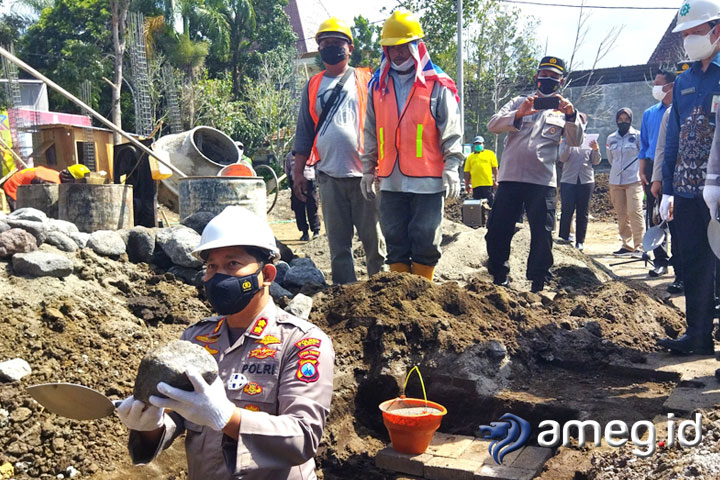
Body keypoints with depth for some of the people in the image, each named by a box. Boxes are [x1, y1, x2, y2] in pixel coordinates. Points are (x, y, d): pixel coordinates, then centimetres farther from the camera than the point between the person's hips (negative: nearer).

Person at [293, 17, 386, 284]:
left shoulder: (365, 81, 7)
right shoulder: (313, 87, 15)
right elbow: (304, 133, 15)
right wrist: (298, 172, 8)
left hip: (363, 173, -3)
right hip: (329, 176, 3)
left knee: (373, 239, 1)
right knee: (338, 243, 7)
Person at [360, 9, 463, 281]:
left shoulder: (437, 85, -1)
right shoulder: (377, 86, 11)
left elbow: (451, 133, -2)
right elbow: (371, 134, 16)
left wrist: (451, 170, -11)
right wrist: (368, 171, 13)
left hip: (427, 182, -4)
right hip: (391, 182, 4)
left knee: (426, 243, 2)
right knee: (396, 243, 10)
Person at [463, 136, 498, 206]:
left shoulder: (490, 153, 11)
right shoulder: (470, 157, 16)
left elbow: (495, 168, 6)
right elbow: (467, 172, 15)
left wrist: (495, 181, -2)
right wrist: (467, 184, 8)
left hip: (488, 183, -2)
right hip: (476, 184, 2)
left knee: (491, 203, -3)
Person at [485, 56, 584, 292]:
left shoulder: (562, 111, 15)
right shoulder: (518, 102, 14)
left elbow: (576, 141, -1)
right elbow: (493, 125, -2)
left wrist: (571, 115, -19)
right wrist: (518, 114, -20)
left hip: (543, 182, 0)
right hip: (510, 178, 0)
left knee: (542, 236, 1)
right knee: (497, 232, 2)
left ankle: (538, 285, 12)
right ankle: (498, 280, 17)